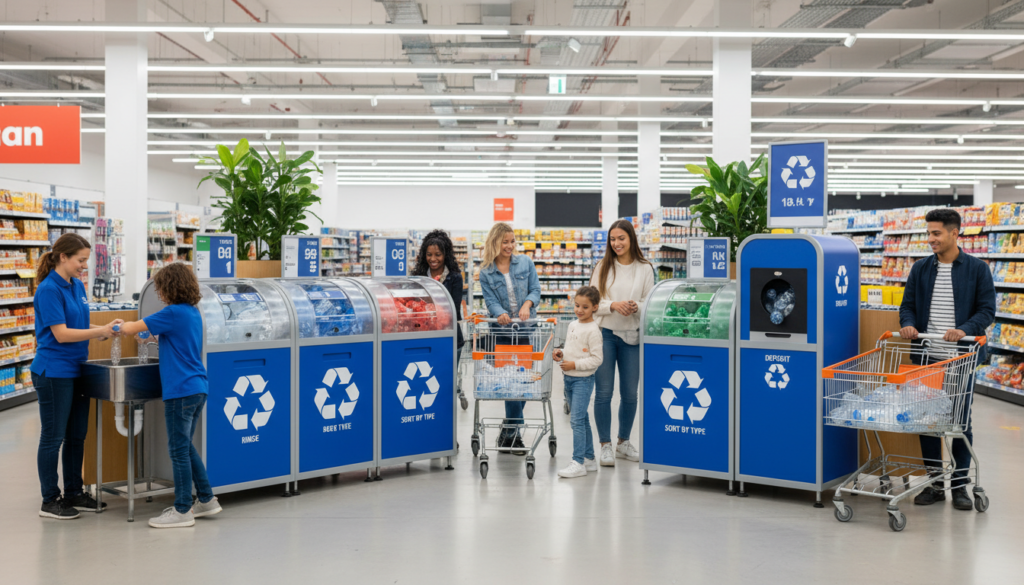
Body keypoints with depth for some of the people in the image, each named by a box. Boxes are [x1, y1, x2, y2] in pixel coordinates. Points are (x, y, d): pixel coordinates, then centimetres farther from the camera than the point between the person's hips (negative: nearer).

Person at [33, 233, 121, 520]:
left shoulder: (77, 286, 10)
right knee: (53, 437, 1)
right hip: (54, 372, -8)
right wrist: (101, 332, -22)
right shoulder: (49, 289, -15)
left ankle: (74, 493, 25)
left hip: (76, 370, 8)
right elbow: (61, 333, -20)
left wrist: (106, 329, 0)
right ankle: (50, 501, 11)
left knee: (76, 435, 14)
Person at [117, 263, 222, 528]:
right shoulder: (193, 312, 12)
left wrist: (122, 327, 9)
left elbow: (132, 328, -10)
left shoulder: (173, 313, -14)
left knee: (179, 449, -1)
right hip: (198, 388, 9)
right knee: (185, 446, 18)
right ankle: (206, 499, 23)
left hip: (181, 390, -9)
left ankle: (182, 511, 6)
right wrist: (154, 337, 23)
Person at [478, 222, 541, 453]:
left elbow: (535, 290, 1)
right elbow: (490, 300, -6)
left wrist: (527, 304, -20)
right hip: (502, 330, -2)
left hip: (526, 328, 2)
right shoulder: (486, 272, 1)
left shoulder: (525, 263, 4)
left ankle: (509, 432, 16)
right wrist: (500, 313, -27)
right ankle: (512, 432, 2)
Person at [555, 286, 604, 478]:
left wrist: (575, 364, -20)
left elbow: (597, 359, -16)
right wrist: (561, 354, 3)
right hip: (569, 378, 9)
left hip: (583, 379, -9)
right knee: (581, 419, 15)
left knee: (577, 420, -12)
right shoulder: (573, 325, 11)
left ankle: (578, 463, -9)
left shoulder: (593, 330, -14)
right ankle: (589, 459, 24)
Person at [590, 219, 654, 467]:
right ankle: (605, 445, 8)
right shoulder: (603, 267, 3)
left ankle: (624, 442, 25)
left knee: (630, 393, 9)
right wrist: (613, 305, -17)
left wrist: (636, 306, -17)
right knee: (604, 392, -1)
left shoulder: (645, 269, 3)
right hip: (605, 333, -1)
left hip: (632, 336, 1)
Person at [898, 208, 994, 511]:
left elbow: (987, 310, -4)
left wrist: (965, 330, -21)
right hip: (927, 357, 3)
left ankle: (960, 485, 15)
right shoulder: (921, 269, 8)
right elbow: (908, 304, 10)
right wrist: (908, 324, -12)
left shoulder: (977, 269, -1)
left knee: (961, 422, 4)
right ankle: (934, 484, 18)